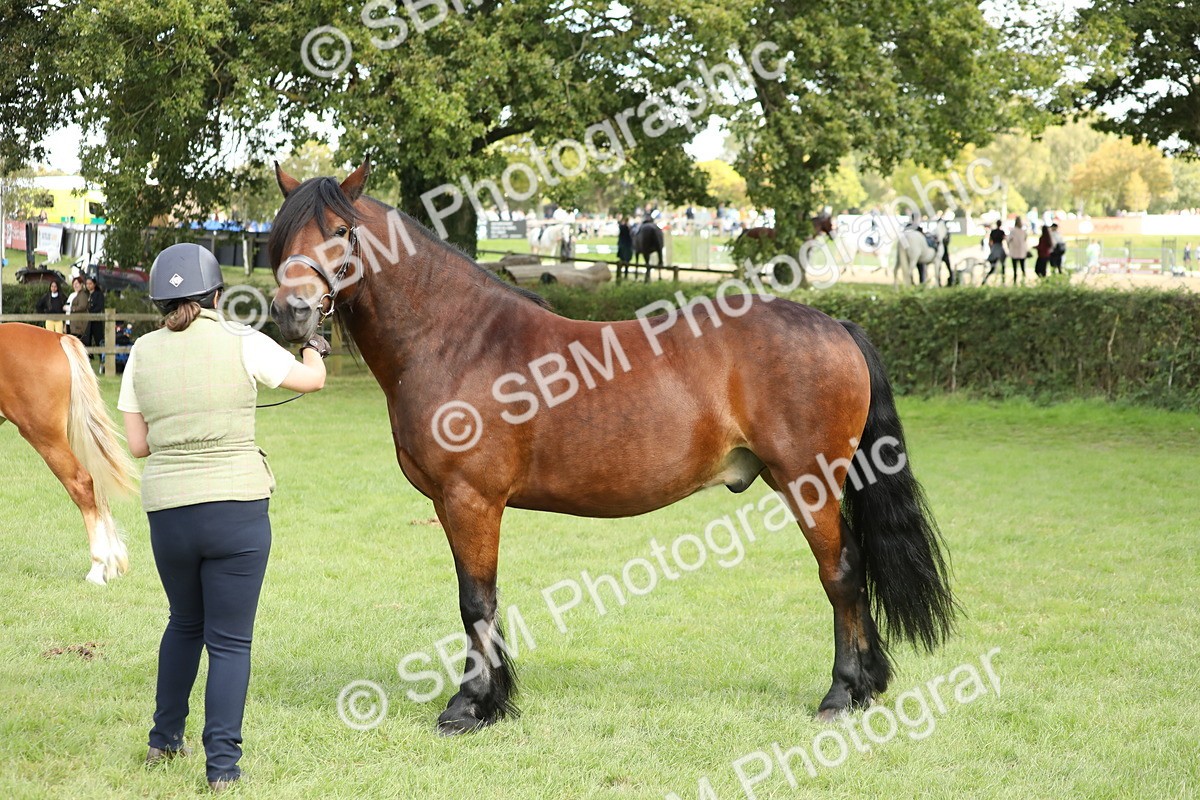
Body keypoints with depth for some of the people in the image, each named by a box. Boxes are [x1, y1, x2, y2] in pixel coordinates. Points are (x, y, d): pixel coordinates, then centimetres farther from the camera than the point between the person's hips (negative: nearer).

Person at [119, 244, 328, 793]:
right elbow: (312, 380, 8)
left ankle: (164, 739, 34)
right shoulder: (241, 343, -6)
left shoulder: (143, 353, 2)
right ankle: (222, 763, 2)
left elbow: (137, 444, 6)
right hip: (237, 507, -3)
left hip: (167, 514, 3)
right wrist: (313, 349, 30)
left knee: (185, 623, 26)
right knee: (230, 639, 4)